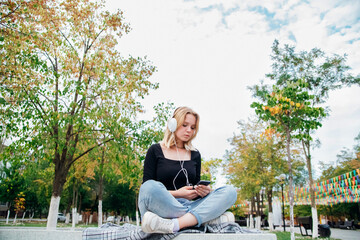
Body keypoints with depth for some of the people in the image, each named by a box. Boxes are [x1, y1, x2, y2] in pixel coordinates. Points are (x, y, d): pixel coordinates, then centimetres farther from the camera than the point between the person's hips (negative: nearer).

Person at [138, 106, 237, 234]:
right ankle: (207, 218, -27)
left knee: (229, 191, -16)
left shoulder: (195, 154, 19)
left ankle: (175, 225, -35)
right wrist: (177, 193, -14)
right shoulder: (155, 150, 6)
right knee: (150, 187, -36)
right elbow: (147, 190, -1)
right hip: (162, 207, -4)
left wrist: (204, 191, -6)